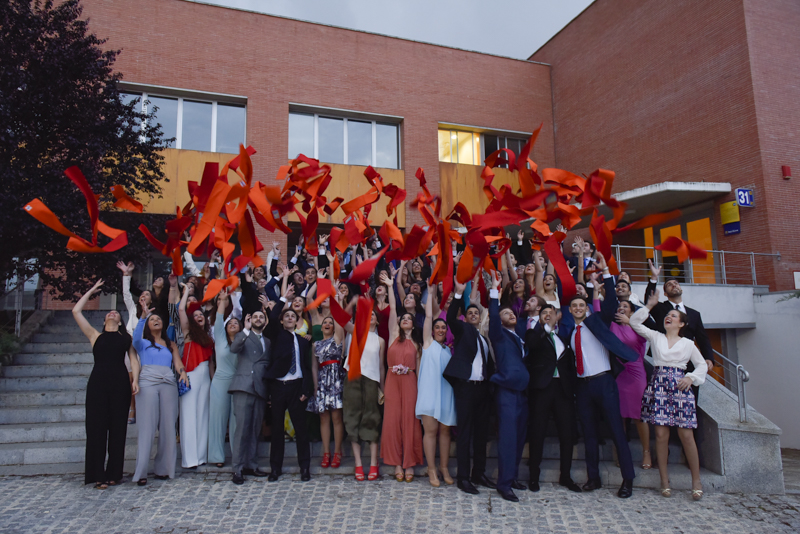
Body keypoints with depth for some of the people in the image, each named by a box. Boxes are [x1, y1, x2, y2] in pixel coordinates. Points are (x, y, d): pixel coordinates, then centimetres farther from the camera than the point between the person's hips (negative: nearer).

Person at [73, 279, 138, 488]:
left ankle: (114, 474, 10)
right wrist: (91, 291, 21)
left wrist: (135, 380, -6)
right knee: (97, 427, -1)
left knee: (118, 428, 2)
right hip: (98, 382, 0)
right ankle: (98, 475, 5)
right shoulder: (95, 335, 16)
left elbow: (133, 358, 9)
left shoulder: (126, 337, 17)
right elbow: (76, 311, 12)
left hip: (120, 383, 0)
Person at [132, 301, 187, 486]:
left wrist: (182, 372, -11)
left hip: (168, 383, 3)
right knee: (147, 426, -10)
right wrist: (143, 316, -19)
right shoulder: (143, 342, 17)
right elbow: (135, 337, -7)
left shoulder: (171, 345, 25)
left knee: (168, 426, -2)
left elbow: (177, 362, 11)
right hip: (148, 382, -3)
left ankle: (163, 468, 5)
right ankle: (141, 472, -8)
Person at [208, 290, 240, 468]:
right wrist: (223, 300, 6)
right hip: (220, 381, 0)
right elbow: (219, 318, 3)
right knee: (219, 417, 2)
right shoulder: (220, 338, 7)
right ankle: (217, 456, 10)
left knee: (237, 419, 1)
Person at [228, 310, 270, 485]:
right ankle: (238, 469, -1)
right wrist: (246, 329, -19)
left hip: (260, 389, 4)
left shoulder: (268, 341, 21)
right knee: (242, 427, -7)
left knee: (255, 429, 7)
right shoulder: (243, 336, 8)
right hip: (244, 386, -4)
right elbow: (234, 348, -13)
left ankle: (251, 465, 15)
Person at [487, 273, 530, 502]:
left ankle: (512, 477, 23)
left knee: (519, 437, 11)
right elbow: (492, 316, -15)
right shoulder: (499, 334, 2)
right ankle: (503, 483, -3)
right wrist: (495, 290, -18)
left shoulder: (518, 338, 21)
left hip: (521, 391, 7)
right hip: (507, 391, -7)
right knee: (507, 437, -9)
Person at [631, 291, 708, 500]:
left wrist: (691, 377, -2)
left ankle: (696, 481, 9)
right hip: (659, 387, 0)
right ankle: (664, 480, 8)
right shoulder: (655, 337, 13)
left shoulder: (688, 344, 12)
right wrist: (649, 306, 4)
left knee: (686, 435, -3)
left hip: (680, 388, 0)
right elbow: (635, 322, 9)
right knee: (661, 434, -2)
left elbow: (702, 365, 16)